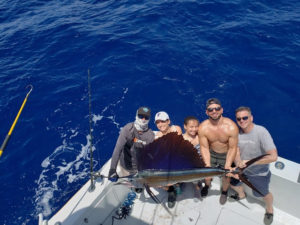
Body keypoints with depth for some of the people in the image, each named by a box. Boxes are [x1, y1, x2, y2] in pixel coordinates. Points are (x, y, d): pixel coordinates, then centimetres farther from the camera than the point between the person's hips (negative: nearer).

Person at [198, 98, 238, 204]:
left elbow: (232, 148, -21)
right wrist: (208, 165, -25)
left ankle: (224, 192, 45)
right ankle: (207, 185, 50)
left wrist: (227, 166, -26)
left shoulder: (231, 127, -30)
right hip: (211, 153, 2)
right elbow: (204, 148, -17)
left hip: (226, 155, -1)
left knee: (226, 176, 9)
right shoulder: (203, 128, -24)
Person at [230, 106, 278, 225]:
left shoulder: (261, 132, -31)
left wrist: (250, 161, -35)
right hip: (242, 168, 5)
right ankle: (241, 194, 57)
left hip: (259, 172, -4)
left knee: (263, 193, 16)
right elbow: (236, 152, -15)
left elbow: (273, 157, -37)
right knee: (232, 182, 22)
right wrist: (239, 163, -36)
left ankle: (269, 208, 51)